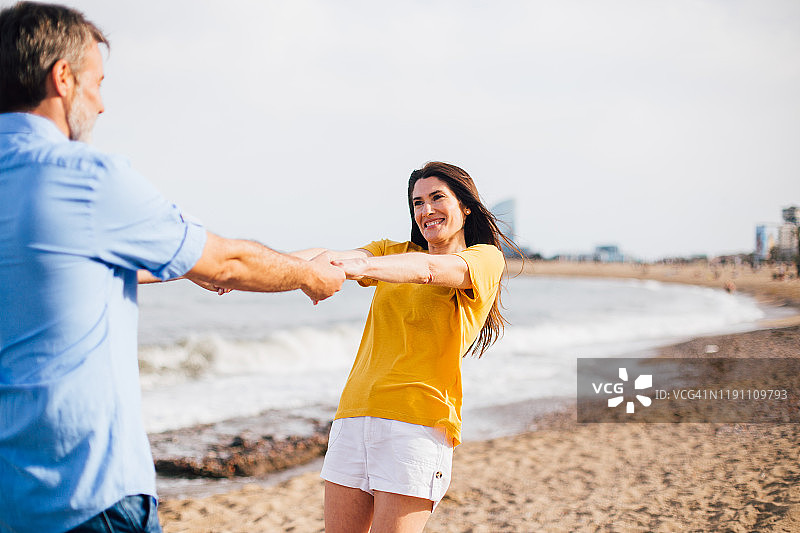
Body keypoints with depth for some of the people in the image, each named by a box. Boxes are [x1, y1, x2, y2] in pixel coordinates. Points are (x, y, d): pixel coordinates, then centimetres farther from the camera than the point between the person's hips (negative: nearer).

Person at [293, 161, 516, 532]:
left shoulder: (486, 258, 4)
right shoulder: (393, 252, 20)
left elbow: (428, 269, -17)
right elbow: (331, 256, 2)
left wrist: (360, 266, -35)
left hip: (417, 420, -5)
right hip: (354, 413, 5)